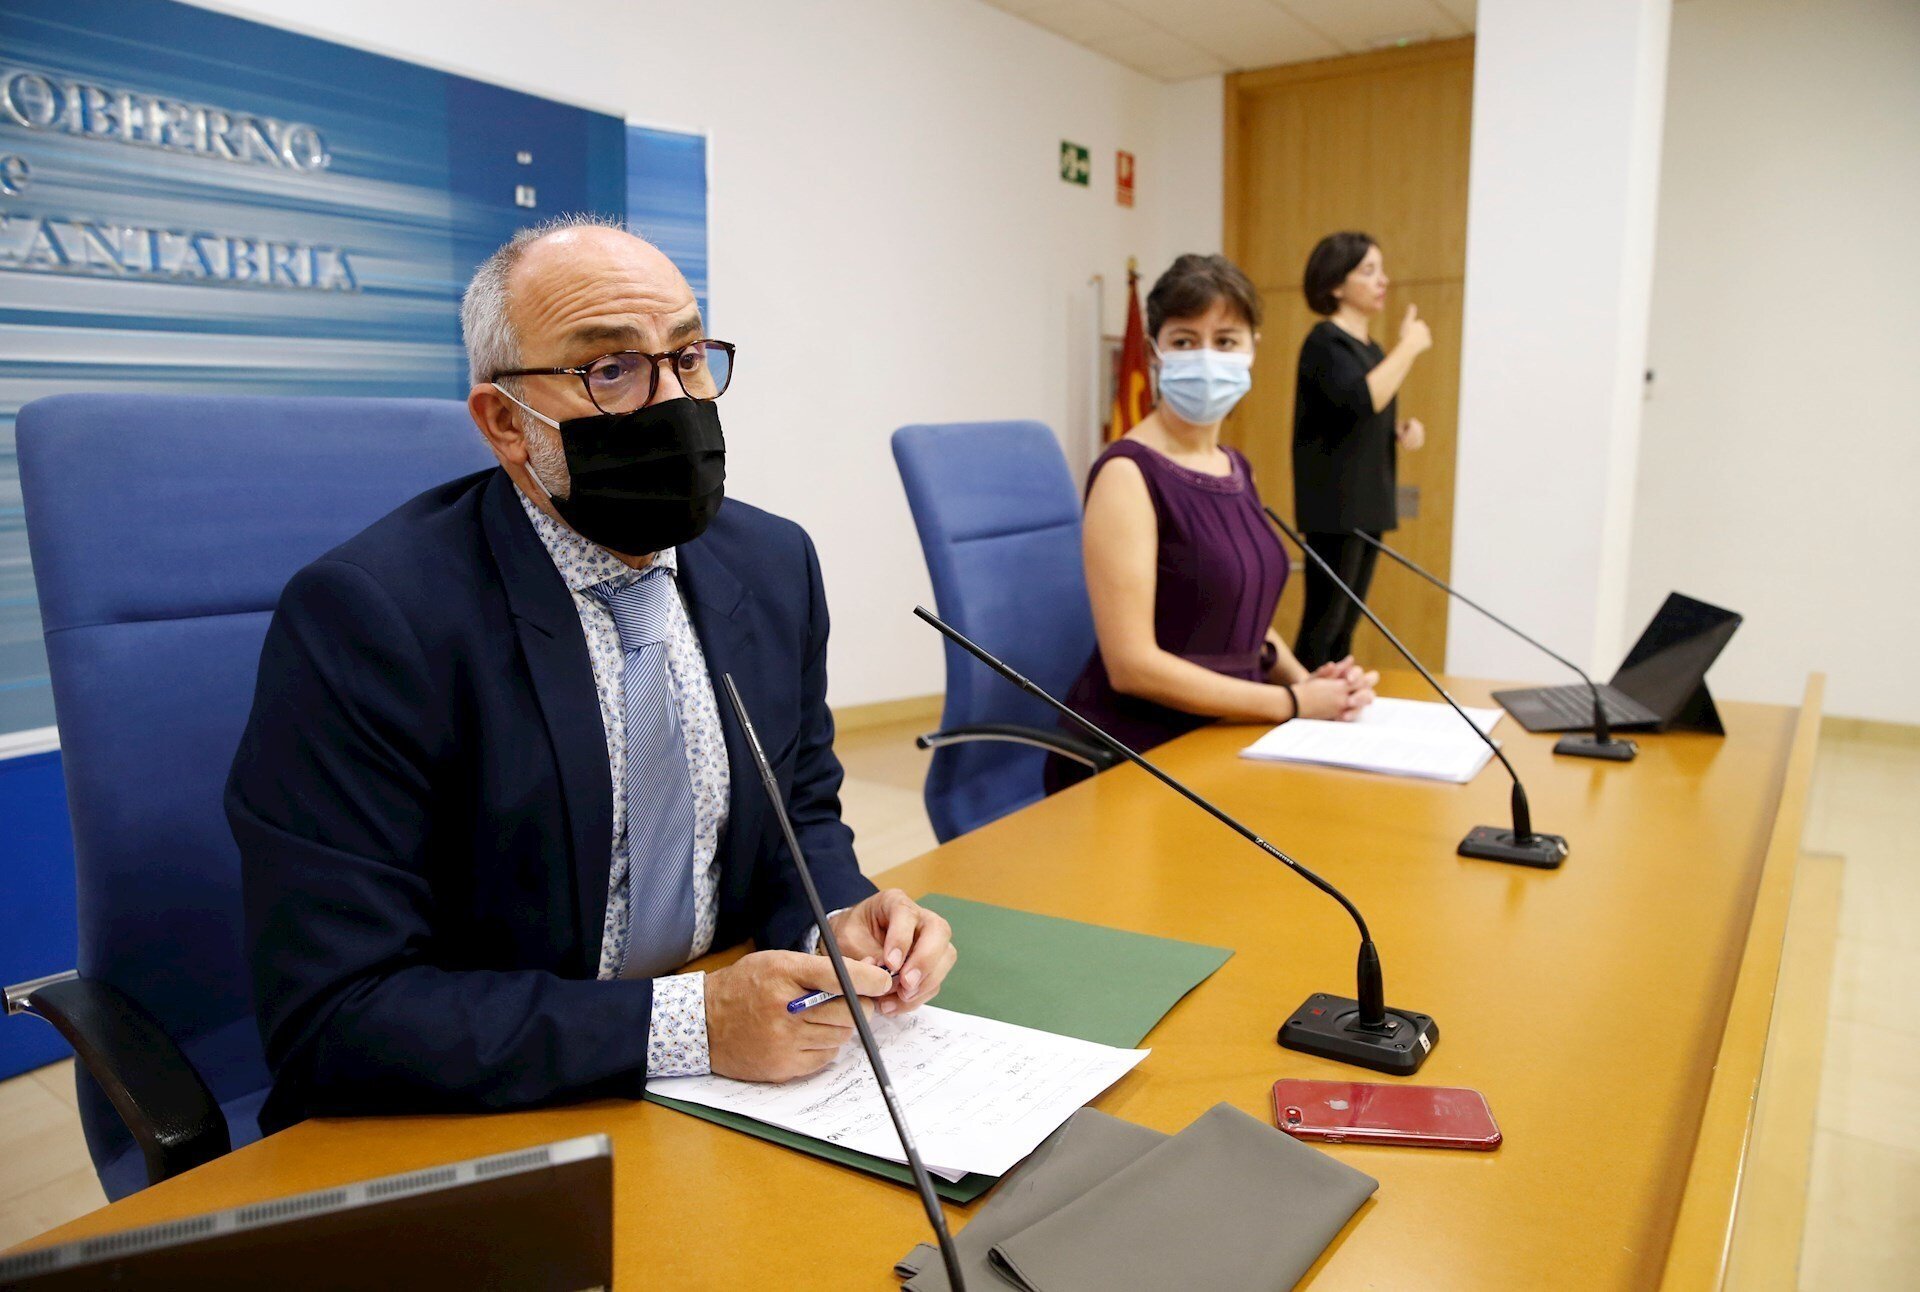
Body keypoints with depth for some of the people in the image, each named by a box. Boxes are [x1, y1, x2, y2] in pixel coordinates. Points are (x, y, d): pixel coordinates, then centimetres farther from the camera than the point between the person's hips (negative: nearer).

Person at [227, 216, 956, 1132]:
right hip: (474, 1132, -4)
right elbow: (333, 1020, -20)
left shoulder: (774, 564, 1)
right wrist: (691, 1023, -26)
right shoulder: (364, 618, -18)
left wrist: (834, 919, -10)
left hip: (726, 1090, 5)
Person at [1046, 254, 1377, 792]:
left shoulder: (1236, 468, 10)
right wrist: (1294, 702, -14)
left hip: (1224, 737, 7)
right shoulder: (1129, 472, -12)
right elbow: (1132, 664, -18)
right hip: (1136, 756, -7)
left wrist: (1305, 679, 2)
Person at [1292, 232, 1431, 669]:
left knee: (1347, 623, 11)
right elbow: (1362, 401, -27)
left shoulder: (1371, 349, 16)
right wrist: (1408, 347, -15)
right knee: (1323, 622, -8)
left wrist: (1405, 431, 6)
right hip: (1334, 507, -9)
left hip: (1367, 505, 9)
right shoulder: (1324, 342, -10)